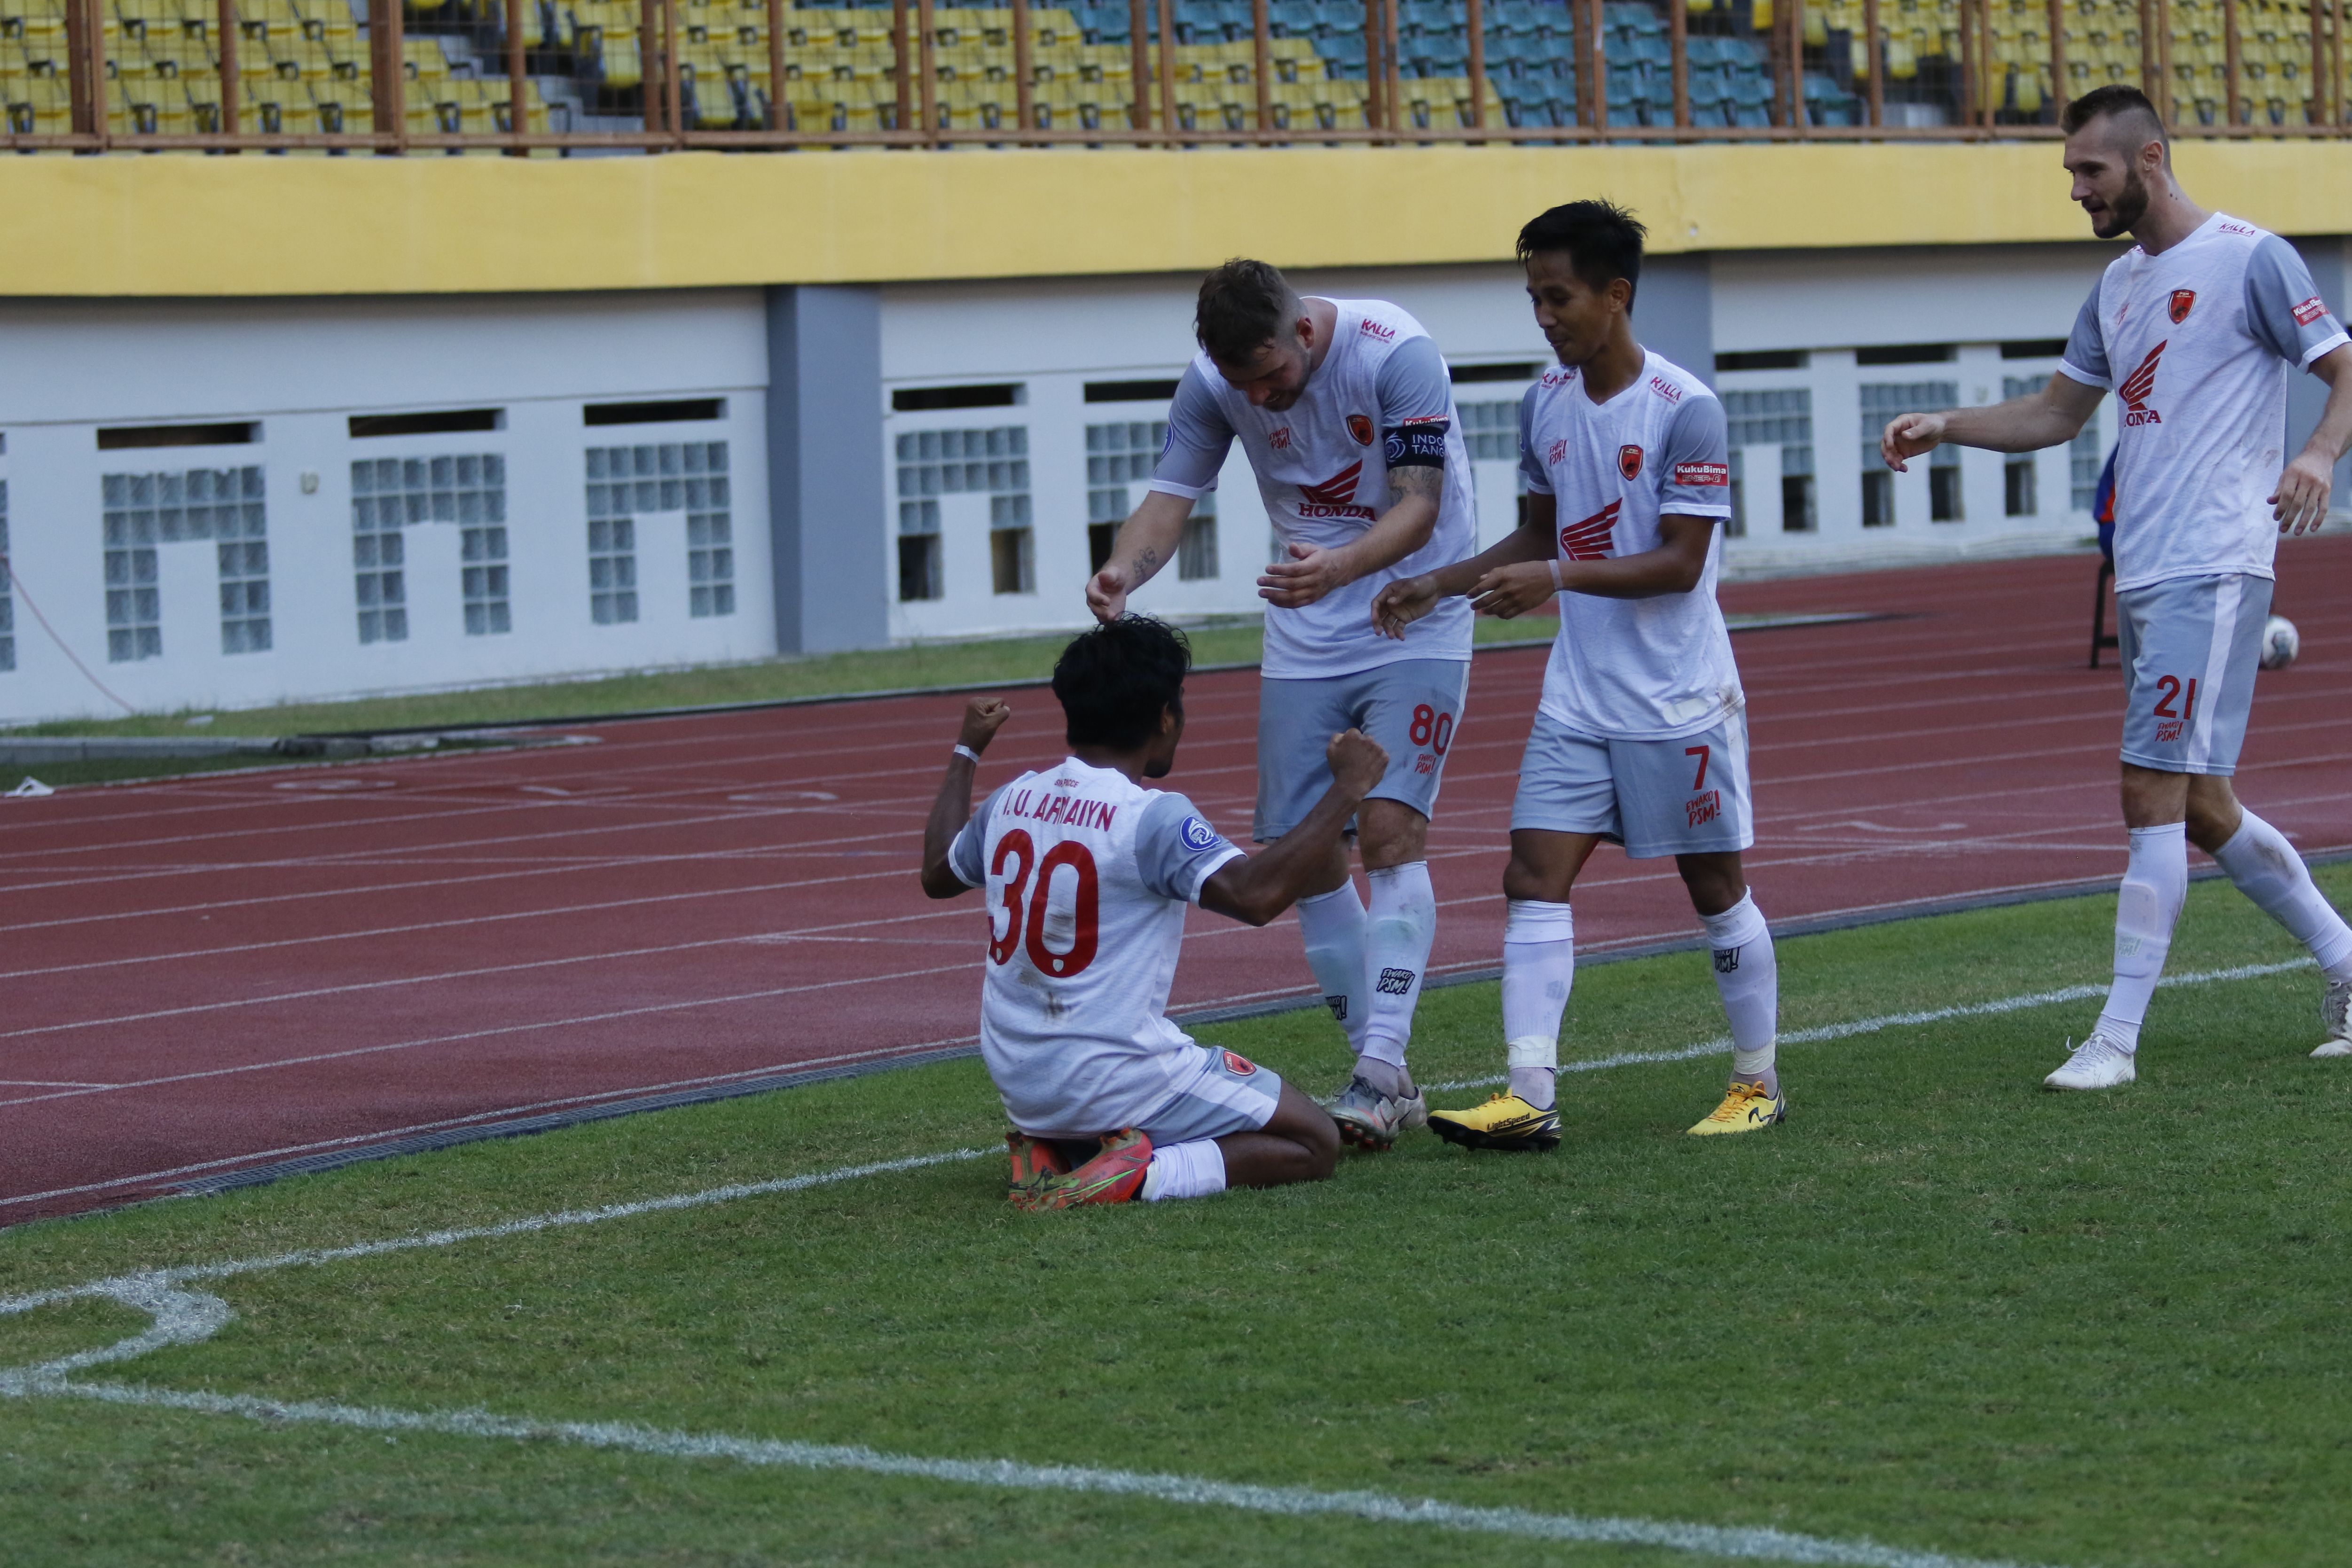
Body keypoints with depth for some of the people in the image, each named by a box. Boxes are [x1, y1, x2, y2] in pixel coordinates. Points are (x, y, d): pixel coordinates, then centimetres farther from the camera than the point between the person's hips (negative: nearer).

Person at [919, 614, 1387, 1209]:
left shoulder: (1011, 802, 4)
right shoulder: (1151, 817, -17)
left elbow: (937, 875, 24)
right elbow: (1255, 894, -31)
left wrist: (967, 752, 37)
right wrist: (1347, 788, -24)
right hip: (1116, 1085, -8)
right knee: (1315, 1144, 3)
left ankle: (1054, 1152, 8)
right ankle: (1145, 1175, -18)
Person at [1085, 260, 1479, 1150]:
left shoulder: (1396, 353, -22)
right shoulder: (1213, 382, -8)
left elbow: (1419, 506, -25)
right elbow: (1172, 494, -7)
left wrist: (1339, 567, -45)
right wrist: (1124, 569, -30)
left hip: (1414, 623, -5)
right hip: (1304, 642, 5)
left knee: (1390, 828, -19)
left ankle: (1381, 1069, -20)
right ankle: (1388, 1084, 11)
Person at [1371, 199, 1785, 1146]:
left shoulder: (1683, 408, -15)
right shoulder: (1546, 404, 5)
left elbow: (1680, 562, -18)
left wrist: (1557, 579, -27)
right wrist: (1438, 587, 9)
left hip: (1679, 703, -6)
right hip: (1577, 701, 6)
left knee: (1716, 889, 6)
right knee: (1534, 879, -5)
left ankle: (1758, 1084, 21)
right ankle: (1529, 1098, -9)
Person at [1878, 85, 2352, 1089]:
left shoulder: (2249, 259, -7)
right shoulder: (2120, 283, 17)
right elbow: (2058, 412, 26)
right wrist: (1943, 428, 13)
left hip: (2211, 572, -9)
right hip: (2140, 578, 9)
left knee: (2157, 796, -11)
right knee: (2196, 807, 11)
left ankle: (2118, 1038, -9)